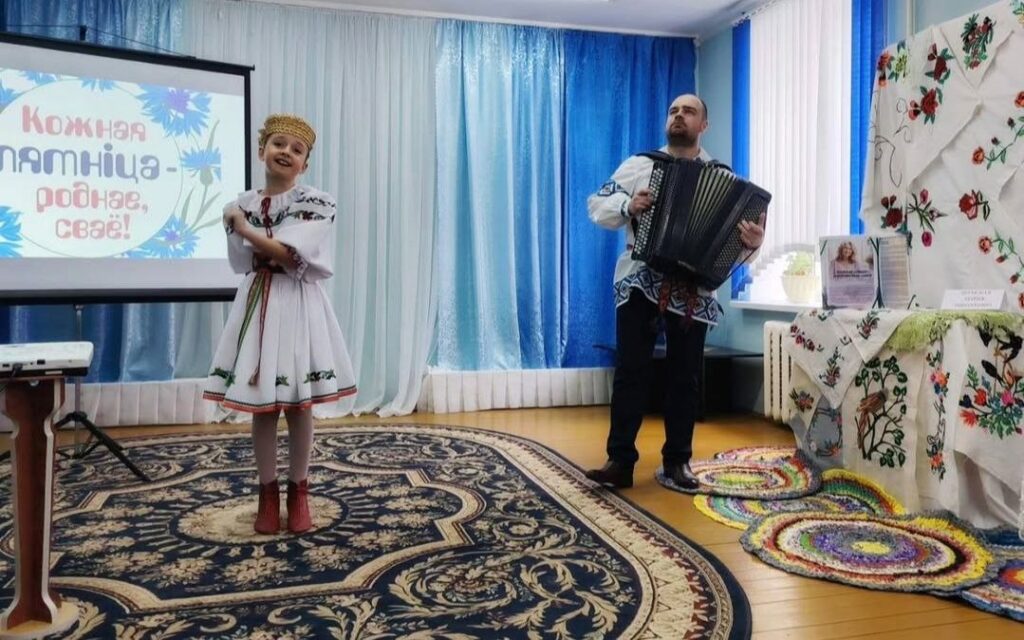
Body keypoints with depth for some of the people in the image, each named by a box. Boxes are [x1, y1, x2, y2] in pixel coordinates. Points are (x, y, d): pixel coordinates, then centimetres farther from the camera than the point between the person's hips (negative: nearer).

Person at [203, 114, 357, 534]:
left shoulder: (317, 203, -3)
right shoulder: (240, 206, 7)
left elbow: (293, 255, -15)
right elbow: (242, 264, 7)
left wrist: (247, 230, -10)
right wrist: (277, 251, -3)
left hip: (299, 308, -2)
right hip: (257, 306, 3)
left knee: (299, 406, 4)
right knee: (261, 407, 6)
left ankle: (298, 492, 19)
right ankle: (268, 493, 20)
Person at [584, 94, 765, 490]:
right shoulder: (639, 164, 9)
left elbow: (740, 229, 2)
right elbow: (597, 205, 4)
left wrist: (753, 241, -21)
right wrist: (627, 206, -16)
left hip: (693, 289, 1)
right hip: (640, 282, -1)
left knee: (685, 376, 7)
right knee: (629, 370, -3)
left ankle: (677, 461, 18)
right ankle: (620, 460, 2)